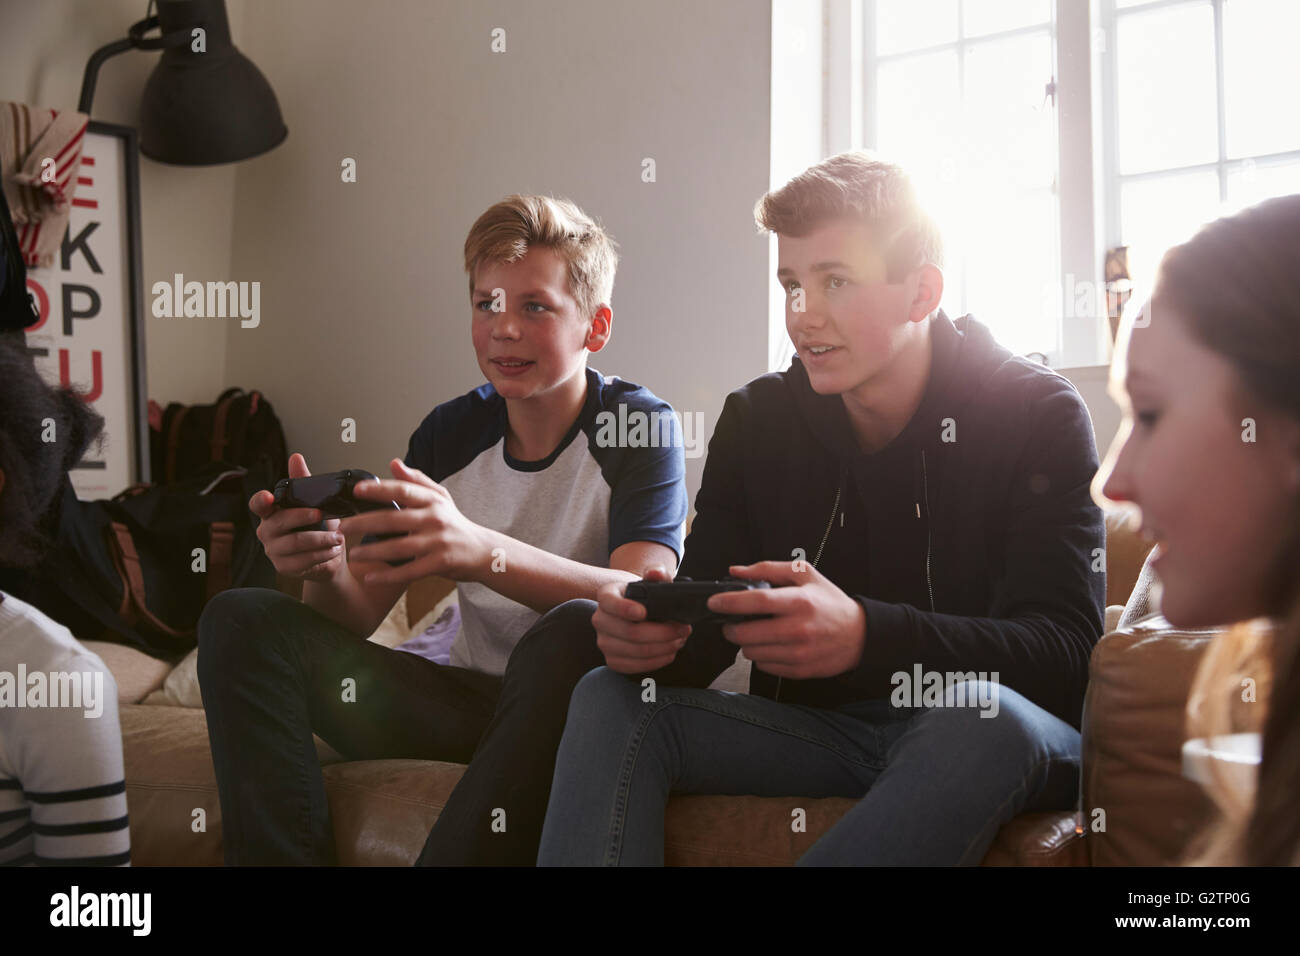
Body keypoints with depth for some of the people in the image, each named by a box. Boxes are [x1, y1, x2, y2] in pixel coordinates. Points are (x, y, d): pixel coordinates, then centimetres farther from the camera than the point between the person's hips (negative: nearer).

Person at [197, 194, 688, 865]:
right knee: (240, 620, -8)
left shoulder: (639, 424, -8)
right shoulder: (450, 433, 5)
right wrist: (324, 567, -25)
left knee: (569, 641, -40)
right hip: (471, 697, 5)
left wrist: (481, 552, -44)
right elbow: (359, 613, 1)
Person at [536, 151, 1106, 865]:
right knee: (609, 698, -17)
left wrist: (865, 637, -37)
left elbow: (1068, 651, -20)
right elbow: (705, 635, 2)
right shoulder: (757, 419, 4)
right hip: (813, 726, 4)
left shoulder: (1038, 414, -8)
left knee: (983, 715, -38)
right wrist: (654, 633, -26)